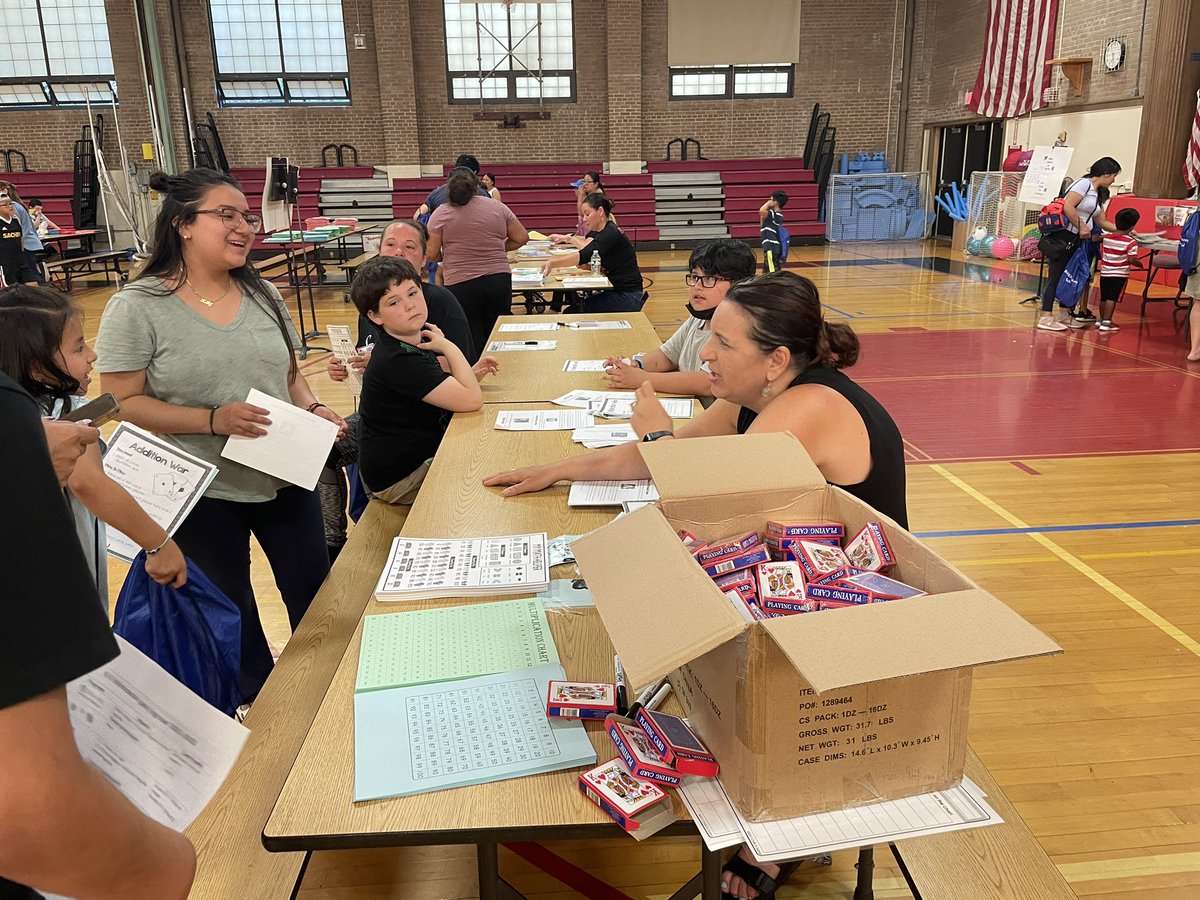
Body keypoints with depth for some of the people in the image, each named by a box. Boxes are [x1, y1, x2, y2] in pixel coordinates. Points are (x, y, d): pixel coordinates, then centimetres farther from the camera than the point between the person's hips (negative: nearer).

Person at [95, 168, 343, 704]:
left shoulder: (262, 295, 4)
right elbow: (121, 402, -14)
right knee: (231, 613, 16)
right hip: (204, 493, -4)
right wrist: (213, 421, -24)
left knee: (317, 600, 14)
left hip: (286, 479, 4)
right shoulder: (137, 307, -12)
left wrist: (313, 410, -8)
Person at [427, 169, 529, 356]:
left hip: (461, 285, -2)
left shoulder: (440, 214, 0)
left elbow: (431, 255, -2)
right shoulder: (498, 207, 7)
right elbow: (522, 237, 10)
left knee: (473, 346, 3)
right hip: (499, 281, 2)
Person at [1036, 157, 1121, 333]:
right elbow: (1068, 207, -20)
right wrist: (1082, 227, -14)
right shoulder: (1084, 184, -7)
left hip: (1076, 240, 9)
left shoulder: (1096, 194, 21)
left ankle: (1065, 314, 17)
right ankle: (1045, 318, -11)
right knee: (1055, 276, -10)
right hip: (1063, 236, -9)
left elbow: (1102, 222, 26)